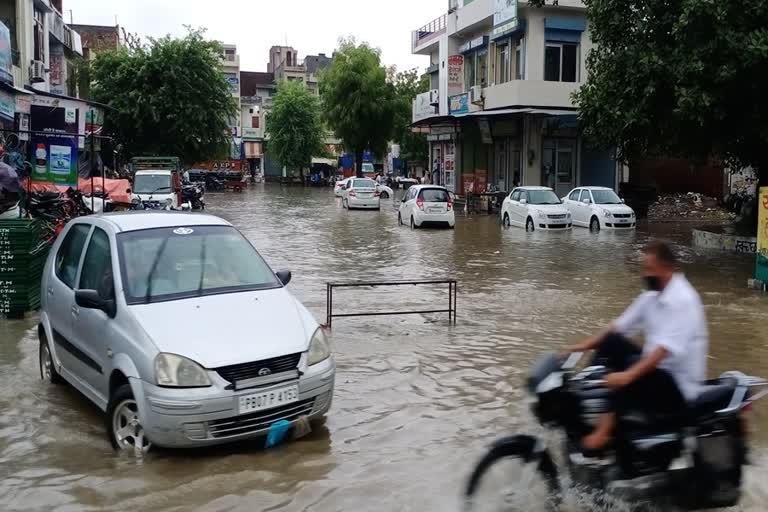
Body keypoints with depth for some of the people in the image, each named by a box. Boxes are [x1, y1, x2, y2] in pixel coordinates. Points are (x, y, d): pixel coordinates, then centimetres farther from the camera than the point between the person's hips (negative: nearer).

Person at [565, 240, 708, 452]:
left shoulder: (682, 300, -22)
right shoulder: (652, 296, 6)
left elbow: (666, 347, -33)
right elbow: (620, 326, 11)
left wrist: (628, 375, -41)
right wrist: (585, 345, 0)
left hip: (678, 382, -9)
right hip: (653, 365, 9)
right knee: (610, 342, 0)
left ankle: (604, 430, -25)